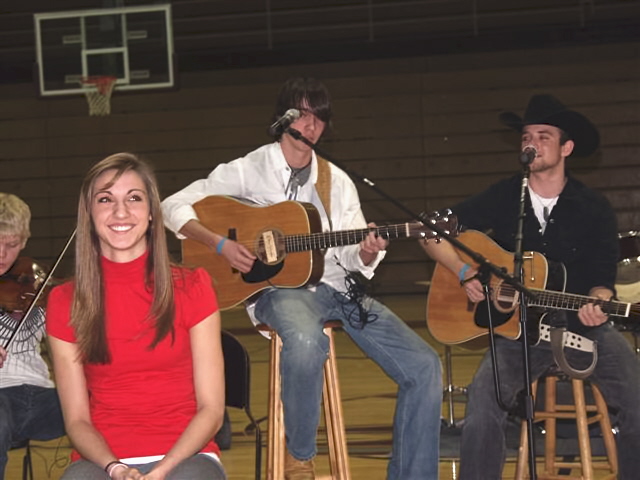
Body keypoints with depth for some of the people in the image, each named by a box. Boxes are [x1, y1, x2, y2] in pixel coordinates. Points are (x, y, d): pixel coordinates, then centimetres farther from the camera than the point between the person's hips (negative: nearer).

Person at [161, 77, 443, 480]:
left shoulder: (338, 183, 15)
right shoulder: (249, 171, 3)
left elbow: (352, 257, 12)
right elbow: (174, 207, -1)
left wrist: (367, 254, -12)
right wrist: (220, 244, -14)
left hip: (337, 287, 5)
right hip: (278, 286, -5)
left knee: (425, 366, -11)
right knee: (307, 340, -42)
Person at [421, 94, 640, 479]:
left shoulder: (594, 209, 0)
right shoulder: (503, 199, 3)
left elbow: (602, 278, 2)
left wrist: (597, 303, -21)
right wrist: (466, 273, -8)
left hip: (584, 327, 0)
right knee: (482, 411, -26)